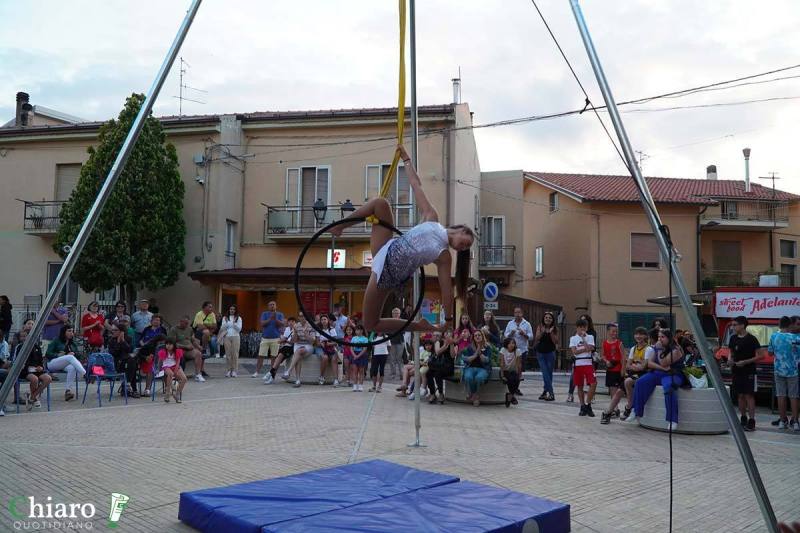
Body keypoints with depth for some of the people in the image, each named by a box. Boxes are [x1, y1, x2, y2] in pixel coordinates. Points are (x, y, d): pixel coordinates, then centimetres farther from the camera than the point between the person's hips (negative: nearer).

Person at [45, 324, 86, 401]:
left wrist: (74, 353, -7)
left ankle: (68, 391, -40)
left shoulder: (72, 343, 23)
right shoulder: (57, 341, 9)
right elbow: (47, 354, 1)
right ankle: (85, 374, -51)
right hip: (53, 363, -4)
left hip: (66, 365, 4)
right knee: (70, 357, -34)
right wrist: (58, 355, -13)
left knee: (72, 368, -35)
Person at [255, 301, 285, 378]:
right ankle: (257, 372, 2)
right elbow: (262, 324, -5)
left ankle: (272, 372, 11)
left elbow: (282, 325, -5)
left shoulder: (280, 314, 7)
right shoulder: (265, 314, 9)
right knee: (261, 356, -2)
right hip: (265, 337, 0)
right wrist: (270, 319, -17)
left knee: (274, 357, 2)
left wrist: (275, 319, -19)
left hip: (275, 338, 0)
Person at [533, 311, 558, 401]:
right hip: (540, 353, 0)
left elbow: (556, 341, -9)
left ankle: (545, 391, 17)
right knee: (545, 373, -8)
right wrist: (542, 332, -23)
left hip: (550, 353, 0)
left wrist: (551, 333, -21)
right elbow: (536, 339, -7)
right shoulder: (540, 327, -1)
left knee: (549, 373, 5)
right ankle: (551, 393, -8)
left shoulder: (555, 329, -3)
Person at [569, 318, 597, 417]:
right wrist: (585, 349, -11)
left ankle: (587, 404, -1)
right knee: (580, 386, 6)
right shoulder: (573, 338, 6)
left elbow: (589, 349, -10)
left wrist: (583, 338, -13)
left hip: (588, 364, 0)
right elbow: (574, 352, -7)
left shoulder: (590, 337, 7)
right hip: (578, 364, 1)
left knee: (593, 384, -15)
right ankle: (583, 407, 16)